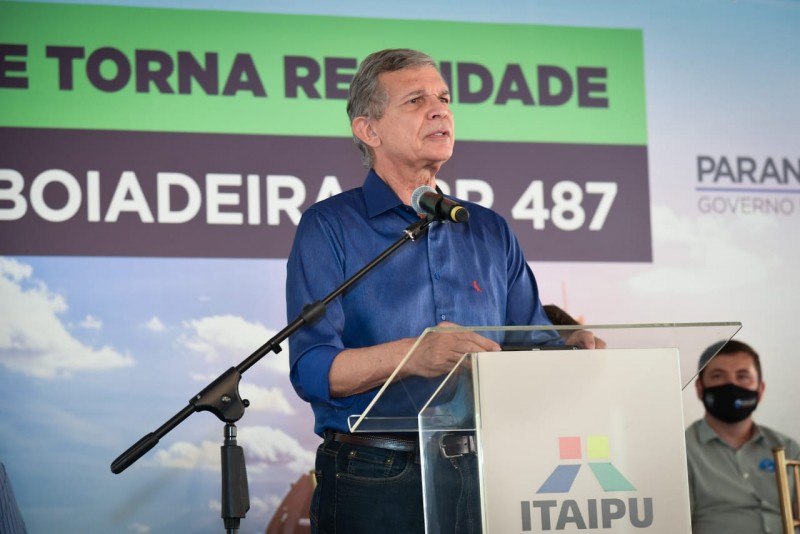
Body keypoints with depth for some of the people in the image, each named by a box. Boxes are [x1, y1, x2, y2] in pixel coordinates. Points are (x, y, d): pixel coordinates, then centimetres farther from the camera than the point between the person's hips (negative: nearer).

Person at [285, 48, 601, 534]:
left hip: (483, 474, 4)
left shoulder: (491, 233, 14)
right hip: (374, 487, -4)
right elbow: (311, 369, -11)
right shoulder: (329, 228, 0)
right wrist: (411, 356, -26)